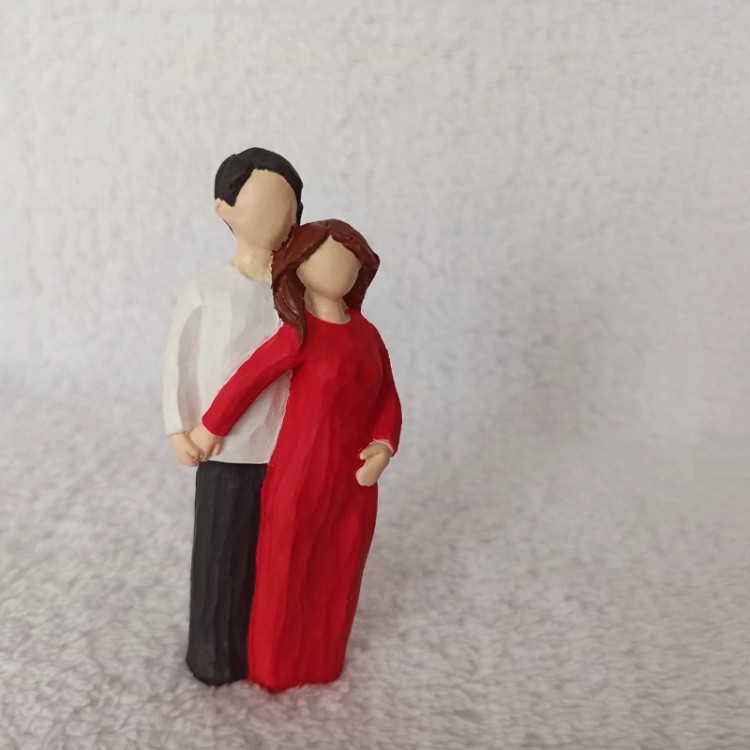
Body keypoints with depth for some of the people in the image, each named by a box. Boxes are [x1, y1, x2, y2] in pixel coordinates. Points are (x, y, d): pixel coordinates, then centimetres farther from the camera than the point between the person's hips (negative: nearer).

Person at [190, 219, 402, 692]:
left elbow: (387, 400, 4)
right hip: (303, 474, -5)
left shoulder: (368, 335, 0)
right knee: (287, 572, 14)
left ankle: (322, 662, 44)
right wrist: (211, 427, 2)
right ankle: (275, 667, 39)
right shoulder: (300, 335, -18)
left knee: (338, 573, 20)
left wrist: (384, 448, -12)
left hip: (353, 477, 5)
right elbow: (249, 380, -9)